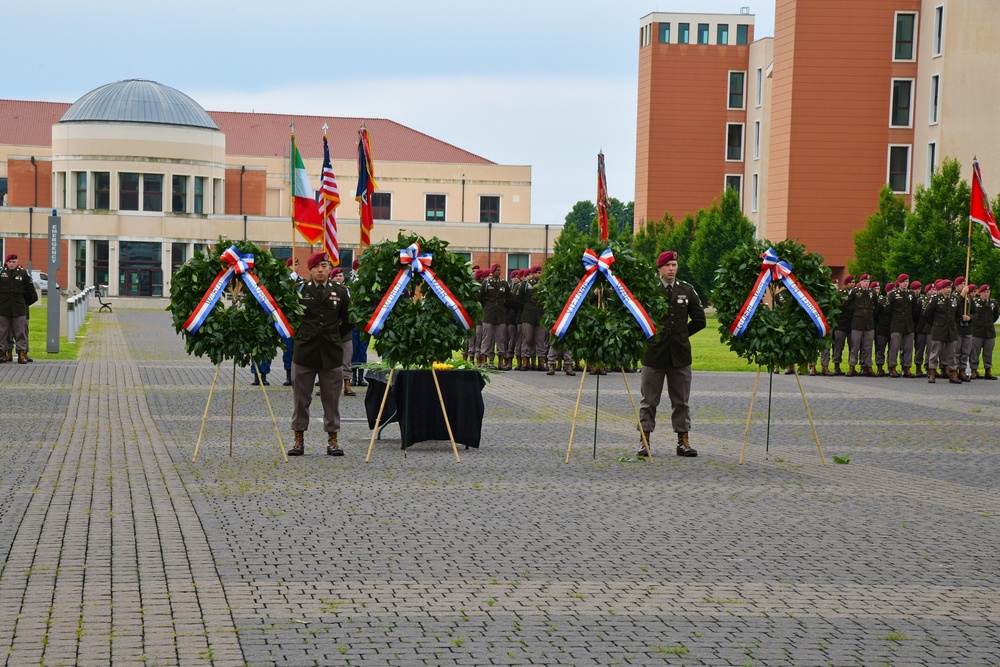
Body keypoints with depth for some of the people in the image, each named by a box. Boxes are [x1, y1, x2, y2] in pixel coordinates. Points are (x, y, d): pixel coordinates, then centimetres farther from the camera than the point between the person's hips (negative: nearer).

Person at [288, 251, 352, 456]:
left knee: (332, 398, 5)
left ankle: (332, 439, 13)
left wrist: (335, 337, 11)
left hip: (331, 353, 1)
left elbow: (348, 322, 14)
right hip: (304, 351, -1)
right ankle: (299, 439, 12)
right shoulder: (300, 290, 1)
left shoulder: (340, 292, 6)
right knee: (300, 397, 4)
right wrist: (299, 335, 4)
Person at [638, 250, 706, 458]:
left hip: (680, 354, 3)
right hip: (654, 353, -3)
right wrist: (649, 334, -1)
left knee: (681, 401, 8)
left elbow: (699, 320, 12)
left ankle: (683, 441, 14)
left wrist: (681, 334, 9)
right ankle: (644, 440, 8)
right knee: (649, 400, 3)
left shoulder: (687, 290, 6)